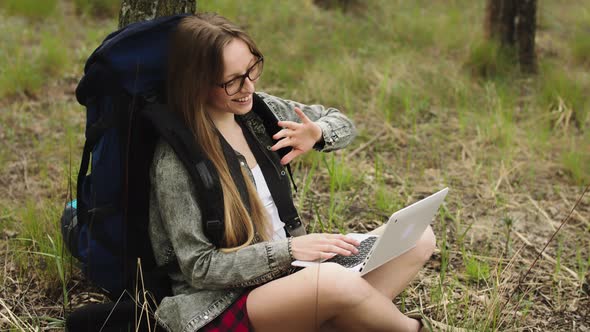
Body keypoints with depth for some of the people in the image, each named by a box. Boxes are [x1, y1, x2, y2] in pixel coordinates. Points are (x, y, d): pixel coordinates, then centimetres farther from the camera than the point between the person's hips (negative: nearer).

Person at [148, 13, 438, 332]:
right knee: (334, 281, -37)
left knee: (419, 237, -4)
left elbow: (342, 123, 16)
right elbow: (199, 268, -15)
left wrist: (317, 134, -8)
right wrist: (289, 249, -22)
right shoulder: (175, 161, -17)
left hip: (285, 275, 8)